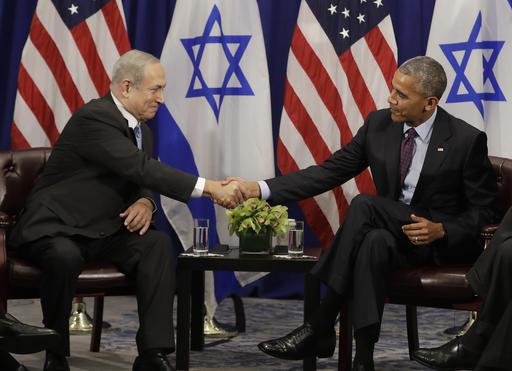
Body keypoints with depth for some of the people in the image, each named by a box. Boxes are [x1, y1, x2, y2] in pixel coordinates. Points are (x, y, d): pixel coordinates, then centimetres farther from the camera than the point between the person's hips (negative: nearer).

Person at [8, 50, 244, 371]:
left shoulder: (142, 129, 9)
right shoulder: (94, 118, -20)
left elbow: (144, 181, 14)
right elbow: (142, 168, -29)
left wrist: (146, 203, -14)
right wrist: (211, 188, -33)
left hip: (103, 231, 8)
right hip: (54, 228, -7)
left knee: (159, 243, -18)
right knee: (66, 257, -39)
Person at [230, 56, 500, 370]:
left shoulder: (467, 140, -12)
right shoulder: (379, 125, 0)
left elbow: (484, 210, -5)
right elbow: (329, 172, -1)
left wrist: (441, 230, -24)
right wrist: (261, 189, -11)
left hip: (446, 243, -4)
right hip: (393, 232, 4)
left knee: (364, 205, -30)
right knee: (374, 242, -35)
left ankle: (320, 327, -28)